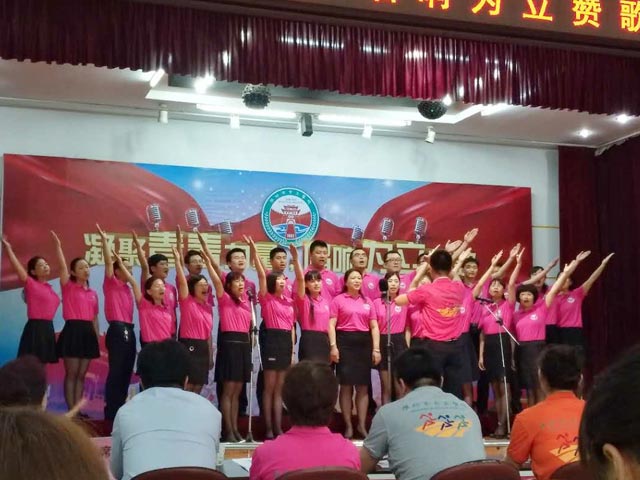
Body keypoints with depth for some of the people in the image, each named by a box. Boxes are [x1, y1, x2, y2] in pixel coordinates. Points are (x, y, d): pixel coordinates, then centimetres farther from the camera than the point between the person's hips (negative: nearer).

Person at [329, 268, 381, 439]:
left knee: (363, 386, 5)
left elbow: (374, 327, 12)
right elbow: (332, 325, -3)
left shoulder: (367, 301, 13)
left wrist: (376, 349, 3)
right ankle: (348, 425, 6)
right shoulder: (338, 300, 2)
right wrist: (333, 346, -13)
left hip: (364, 342, 4)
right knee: (346, 386, -1)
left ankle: (362, 425, 13)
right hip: (345, 342, -4)